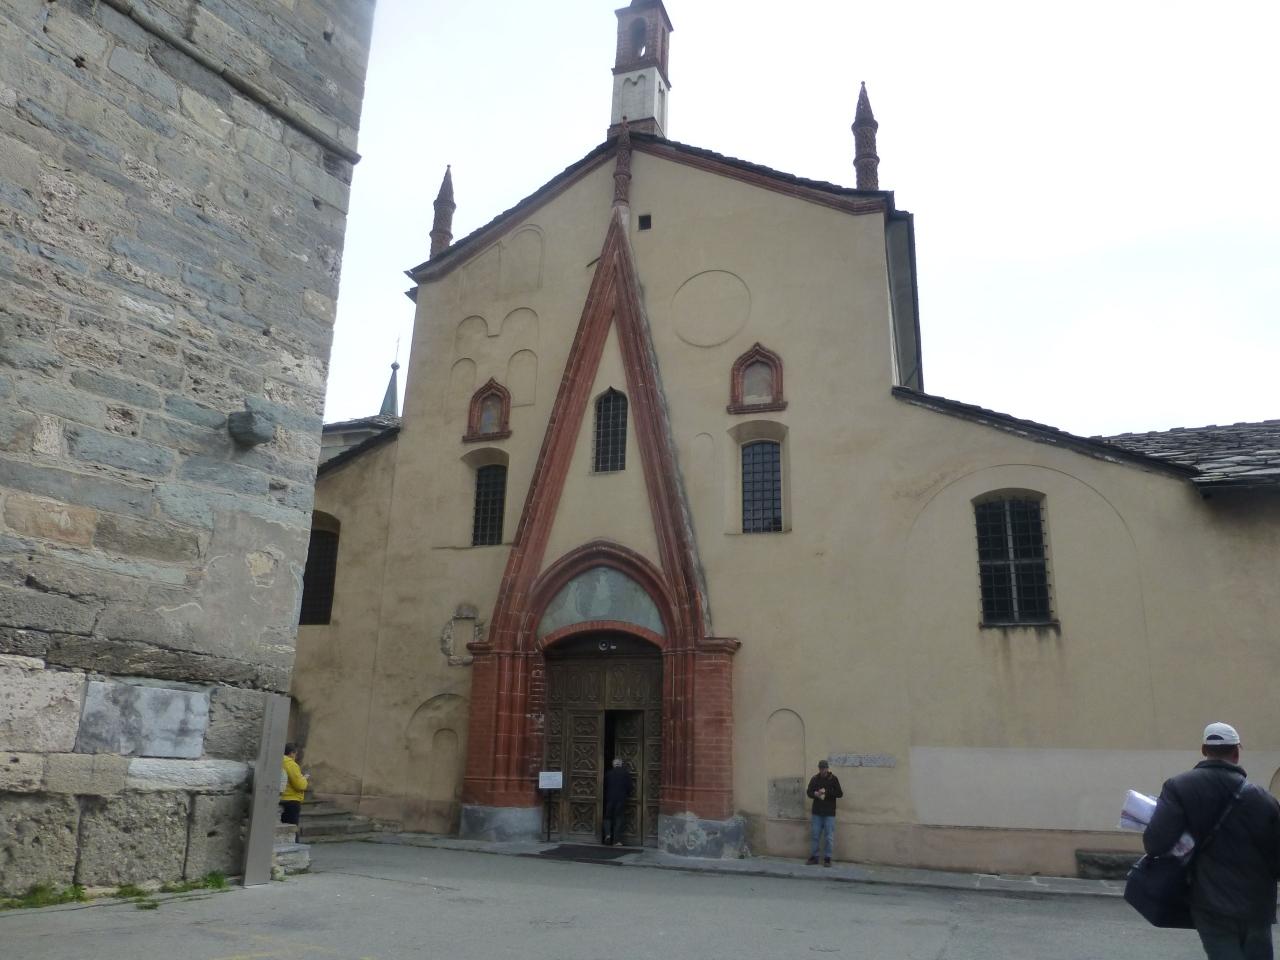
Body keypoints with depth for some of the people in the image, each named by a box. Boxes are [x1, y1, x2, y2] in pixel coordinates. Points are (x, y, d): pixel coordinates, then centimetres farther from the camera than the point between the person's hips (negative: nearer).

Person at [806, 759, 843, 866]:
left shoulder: (833, 779, -4)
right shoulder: (814, 779, 3)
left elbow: (840, 794, -6)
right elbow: (809, 792, 7)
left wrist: (826, 792, -19)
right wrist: (815, 794, -15)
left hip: (829, 813, -2)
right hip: (817, 812, 2)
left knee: (829, 838, 1)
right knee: (815, 836, 7)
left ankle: (827, 858, 10)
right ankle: (814, 857, 17)